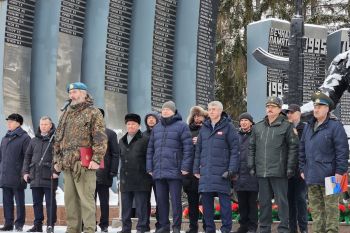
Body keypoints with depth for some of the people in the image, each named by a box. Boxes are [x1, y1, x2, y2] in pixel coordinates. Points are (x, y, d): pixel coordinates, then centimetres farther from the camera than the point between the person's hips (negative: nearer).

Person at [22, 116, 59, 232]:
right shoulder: (34, 141, 16)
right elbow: (27, 157, 19)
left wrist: (57, 171, -16)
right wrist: (25, 172, 9)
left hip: (49, 178, -5)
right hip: (35, 177, 6)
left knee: (50, 202, -1)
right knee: (36, 202, 9)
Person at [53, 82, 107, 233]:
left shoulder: (93, 112, 1)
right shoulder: (66, 114, 22)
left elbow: (100, 138, -9)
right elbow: (58, 138, 25)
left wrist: (96, 158, -17)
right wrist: (57, 159, 17)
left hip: (84, 164, -7)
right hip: (67, 164, 7)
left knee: (86, 198, -9)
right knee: (70, 199, 9)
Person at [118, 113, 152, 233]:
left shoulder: (145, 140, -4)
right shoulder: (122, 141, 17)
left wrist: (148, 171, -9)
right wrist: (121, 174, 17)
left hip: (140, 179, -6)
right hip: (125, 180, 6)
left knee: (141, 206, -1)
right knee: (125, 206, 10)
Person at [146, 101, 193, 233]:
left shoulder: (181, 126, -1)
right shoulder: (156, 128, 17)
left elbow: (188, 148, -8)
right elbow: (150, 149, 17)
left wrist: (185, 167, -14)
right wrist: (150, 168, 10)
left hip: (175, 171, -6)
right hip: (158, 171, 6)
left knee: (175, 200, -1)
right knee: (161, 200, 10)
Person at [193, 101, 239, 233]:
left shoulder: (228, 127, 0)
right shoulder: (204, 128, 15)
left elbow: (234, 149, -5)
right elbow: (198, 150, 16)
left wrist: (232, 169, -11)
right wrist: (196, 168, 10)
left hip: (222, 171, -5)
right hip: (206, 171, 5)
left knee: (224, 199, -4)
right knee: (206, 200, 5)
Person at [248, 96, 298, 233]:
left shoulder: (286, 126, -1)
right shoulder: (258, 127, 13)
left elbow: (293, 147, -4)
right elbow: (252, 148, 16)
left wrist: (290, 167, -9)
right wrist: (251, 166, 9)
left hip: (279, 171, -5)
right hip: (261, 172, 5)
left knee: (281, 201, -1)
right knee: (264, 201, 11)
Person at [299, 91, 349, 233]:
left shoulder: (335, 126, -4)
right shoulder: (308, 127, 17)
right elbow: (302, 150, 21)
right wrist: (302, 169, 14)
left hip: (329, 177, -7)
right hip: (311, 177, 7)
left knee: (331, 209, -3)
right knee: (316, 210, 10)